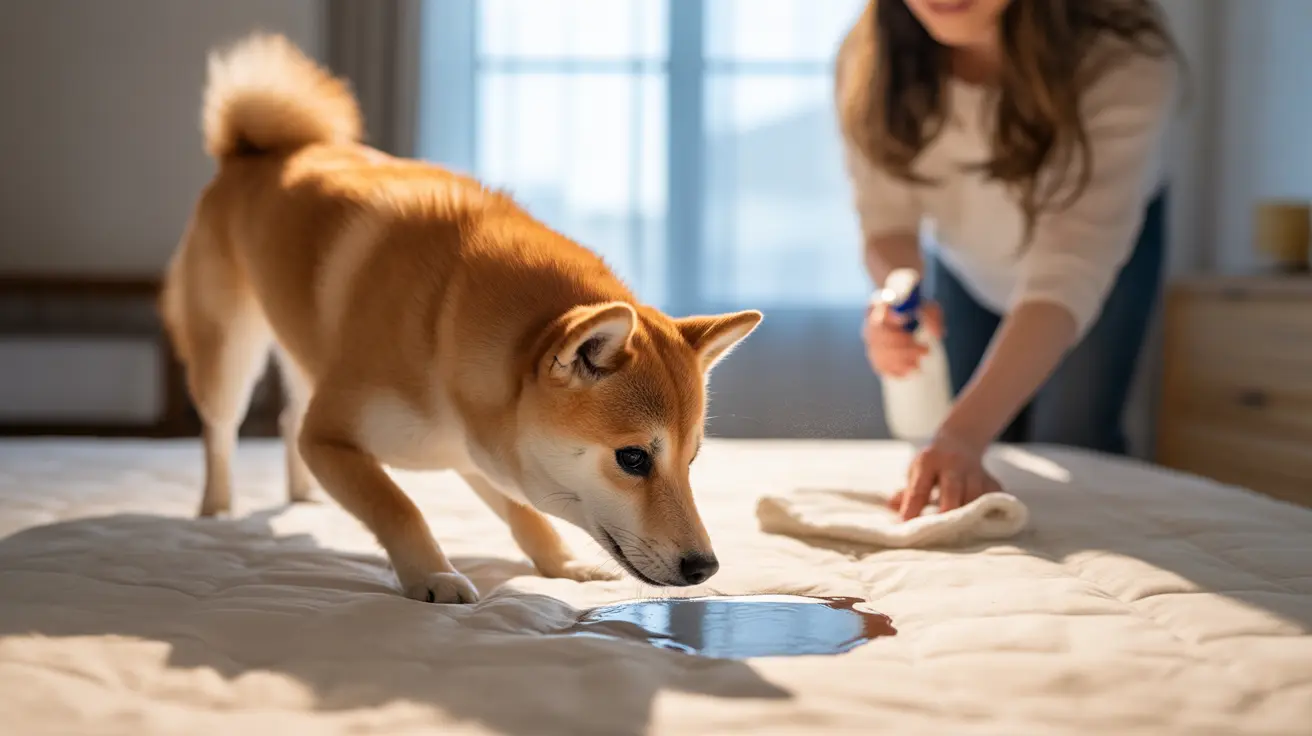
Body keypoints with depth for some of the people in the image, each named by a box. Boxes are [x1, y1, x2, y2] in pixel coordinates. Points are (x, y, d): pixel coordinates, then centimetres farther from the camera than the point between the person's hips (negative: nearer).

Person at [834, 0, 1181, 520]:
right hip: (965, 260, 2)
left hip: (1109, 240, -2)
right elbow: (887, 218, -24)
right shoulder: (869, 62, -32)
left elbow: (1070, 268, -48)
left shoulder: (1125, 61, -41)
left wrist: (965, 434, -60)